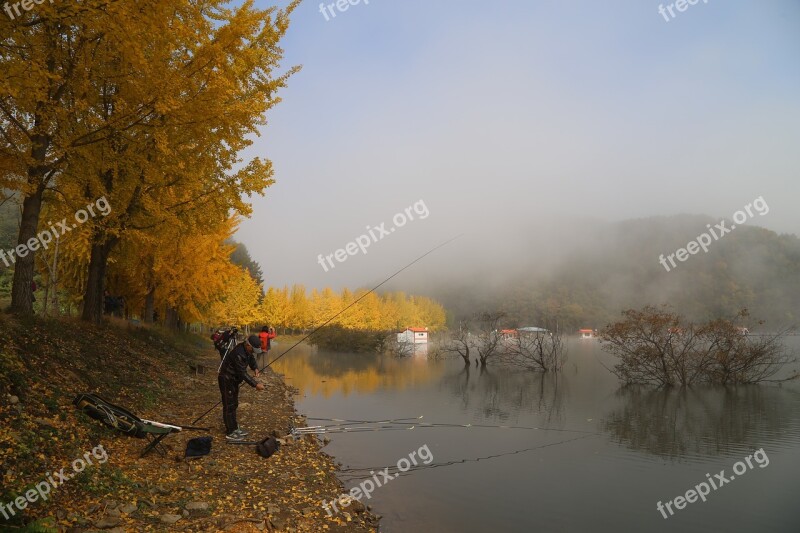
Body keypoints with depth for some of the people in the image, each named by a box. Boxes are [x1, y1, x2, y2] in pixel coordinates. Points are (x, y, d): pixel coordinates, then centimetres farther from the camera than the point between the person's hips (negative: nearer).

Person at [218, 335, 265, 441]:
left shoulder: (247, 349, -4)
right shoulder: (238, 354, -32)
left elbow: (251, 358, 13)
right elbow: (243, 373, -29)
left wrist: (255, 368, -7)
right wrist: (256, 385, -27)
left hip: (234, 379, 10)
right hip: (226, 380, -10)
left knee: (234, 404, 18)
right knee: (229, 406, -3)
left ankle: (234, 428, 29)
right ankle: (230, 433, 6)